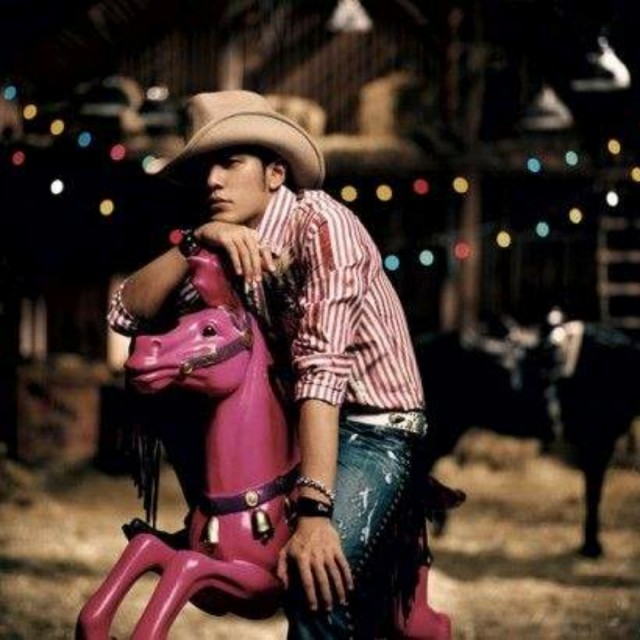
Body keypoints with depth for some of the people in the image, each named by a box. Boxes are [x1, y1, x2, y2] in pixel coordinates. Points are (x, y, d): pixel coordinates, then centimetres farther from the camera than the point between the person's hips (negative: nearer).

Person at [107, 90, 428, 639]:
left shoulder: (318, 223, -19)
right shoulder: (227, 245, 4)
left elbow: (323, 365, -28)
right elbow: (128, 315, -4)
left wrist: (314, 511, -35)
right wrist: (194, 243, -20)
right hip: (297, 424, 9)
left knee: (318, 584, -23)